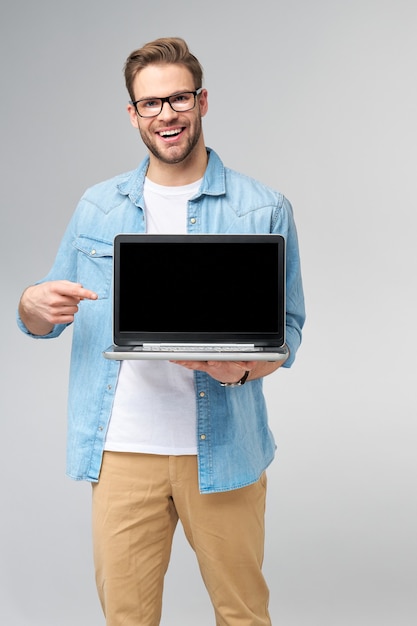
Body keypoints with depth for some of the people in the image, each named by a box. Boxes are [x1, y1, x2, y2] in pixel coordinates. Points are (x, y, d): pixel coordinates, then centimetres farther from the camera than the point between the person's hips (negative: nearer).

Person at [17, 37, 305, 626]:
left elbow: (287, 328, 3)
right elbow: (43, 323, 12)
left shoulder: (265, 210, 1)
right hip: (122, 448, 2)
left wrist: (243, 365, -18)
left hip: (222, 448, -1)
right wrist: (33, 304, -12)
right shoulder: (98, 207, 8)